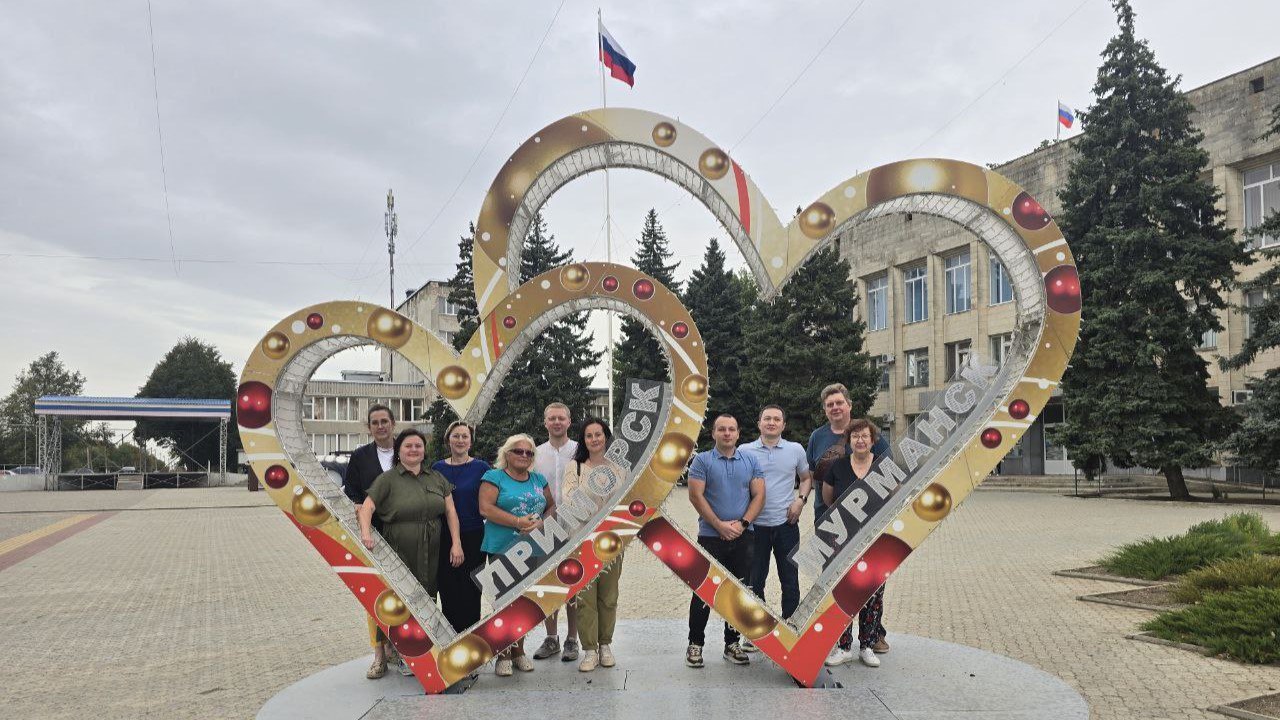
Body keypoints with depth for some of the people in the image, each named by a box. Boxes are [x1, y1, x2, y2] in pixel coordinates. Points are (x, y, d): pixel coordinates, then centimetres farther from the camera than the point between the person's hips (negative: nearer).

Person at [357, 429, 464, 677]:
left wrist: (456, 543, 3)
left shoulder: (437, 478, 13)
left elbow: (450, 511, 11)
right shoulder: (387, 479, 0)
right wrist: (366, 533, -25)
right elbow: (366, 508, -7)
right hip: (399, 553, -4)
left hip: (431, 555, 4)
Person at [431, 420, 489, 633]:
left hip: (473, 537, -2)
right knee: (448, 592, 5)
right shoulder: (437, 468, 7)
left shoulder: (481, 468, 1)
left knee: (470, 591, 1)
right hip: (444, 539, 2)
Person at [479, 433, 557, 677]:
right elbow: (485, 508, -12)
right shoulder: (494, 477, 0)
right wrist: (518, 522, -16)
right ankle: (503, 655, 7)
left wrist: (541, 522, -5)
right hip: (501, 549, -4)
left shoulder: (538, 479, 15)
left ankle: (518, 651, 21)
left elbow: (552, 506, 17)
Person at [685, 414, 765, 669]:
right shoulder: (702, 461, 0)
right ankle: (695, 644, 10)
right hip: (710, 536, -3)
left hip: (743, 537, 3)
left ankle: (732, 643, 19)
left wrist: (742, 523, -9)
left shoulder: (750, 461, 10)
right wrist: (720, 525, -12)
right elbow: (696, 496, -7)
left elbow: (759, 495, 5)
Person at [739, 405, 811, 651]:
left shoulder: (795, 450, 5)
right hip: (755, 525, 0)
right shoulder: (745, 451, 2)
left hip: (786, 523, 1)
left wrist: (801, 499, -1)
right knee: (754, 580, 6)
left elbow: (807, 477, 17)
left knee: (790, 580, 6)